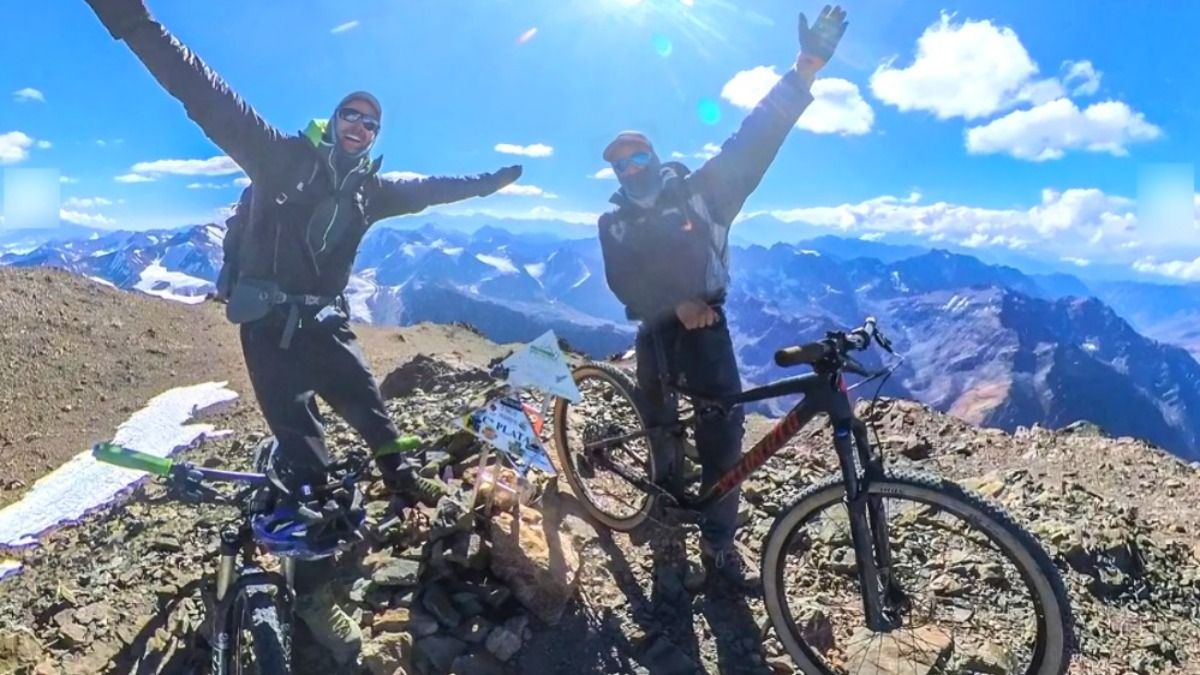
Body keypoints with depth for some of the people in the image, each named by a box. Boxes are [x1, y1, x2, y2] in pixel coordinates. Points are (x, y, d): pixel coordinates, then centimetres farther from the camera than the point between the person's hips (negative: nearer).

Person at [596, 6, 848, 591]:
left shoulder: (698, 191, -1)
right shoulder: (614, 224, 4)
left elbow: (753, 143, -10)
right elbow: (623, 283, -11)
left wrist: (805, 68, -18)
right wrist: (675, 305, -28)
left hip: (706, 323, -2)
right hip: (657, 329, 2)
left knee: (723, 428, -9)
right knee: (661, 424, 14)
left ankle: (719, 545, 2)